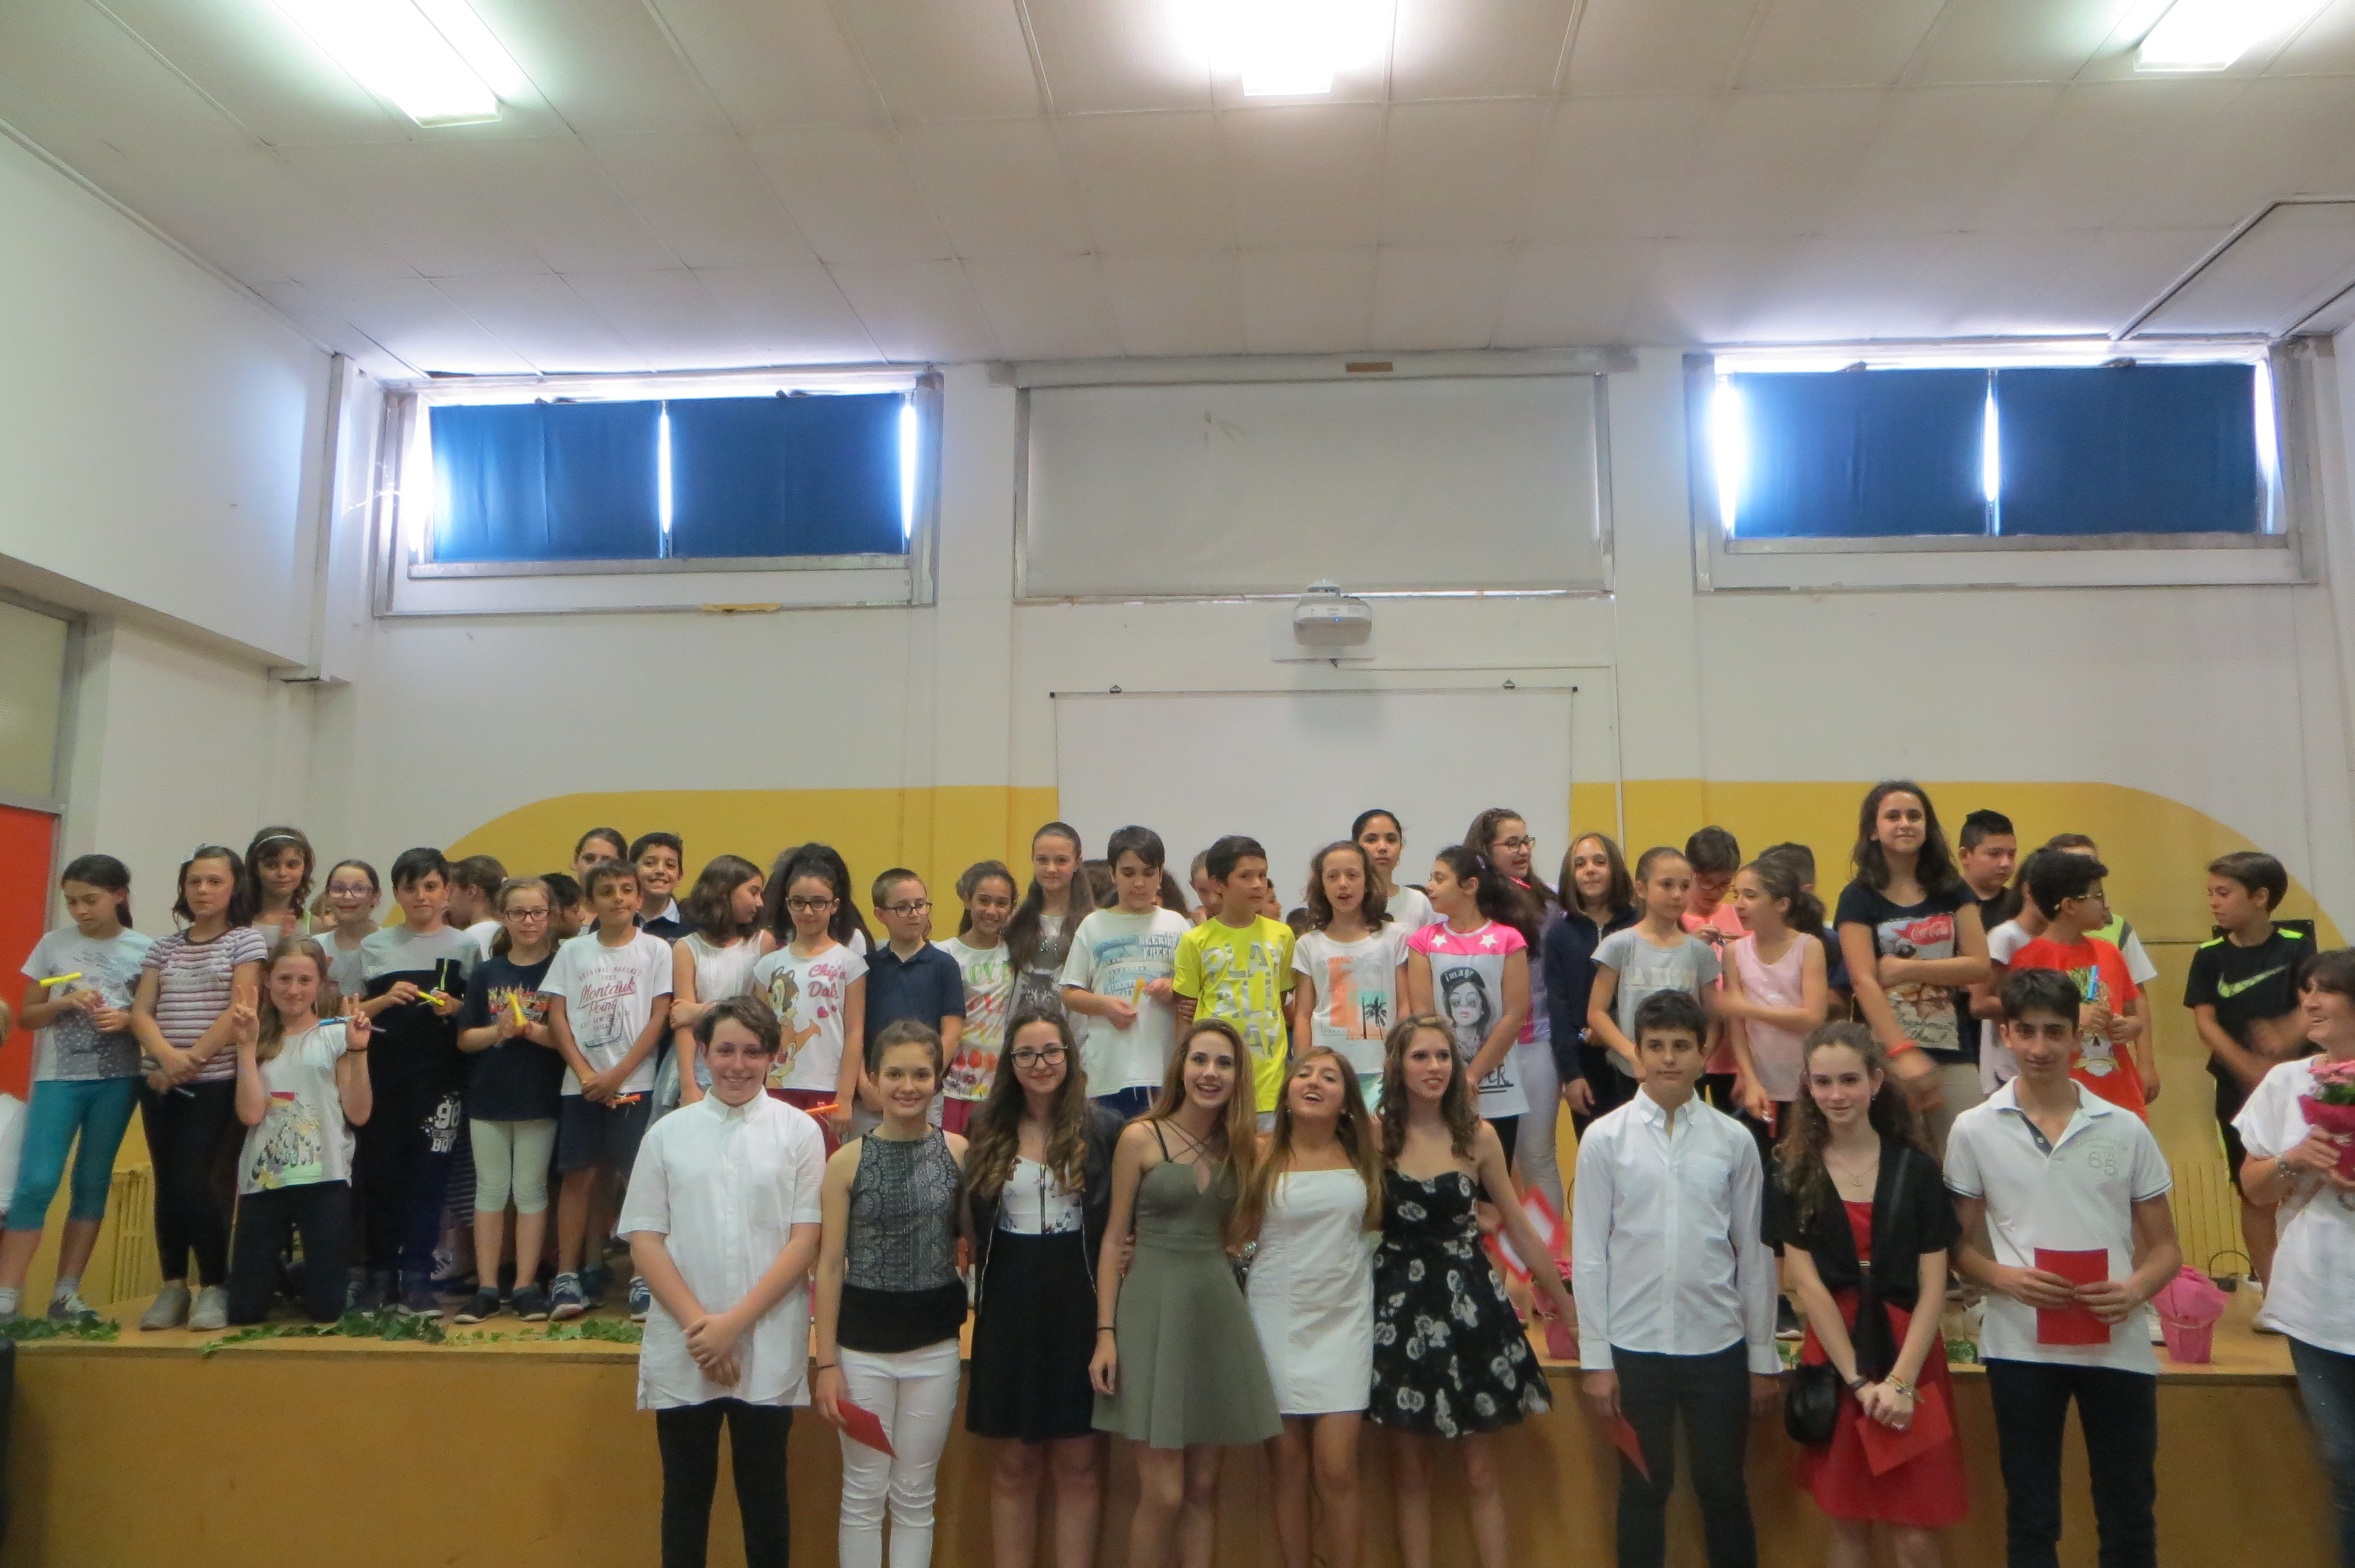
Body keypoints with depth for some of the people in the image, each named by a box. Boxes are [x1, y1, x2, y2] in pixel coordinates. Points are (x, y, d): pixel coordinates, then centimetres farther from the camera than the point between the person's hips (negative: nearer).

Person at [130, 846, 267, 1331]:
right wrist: (167, 1056, -16)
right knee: (167, 1184, 6)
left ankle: (214, 1287, 1)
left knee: (196, 1183, -10)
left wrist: (193, 1061, -17)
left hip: (217, 1082, -5)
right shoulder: (164, 947, 13)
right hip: (160, 1083, 5)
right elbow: (141, 1012, 3)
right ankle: (173, 1287, 15)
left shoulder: (246, 940, 0)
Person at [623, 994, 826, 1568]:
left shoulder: (799, 1132, 0)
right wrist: (698, 1323, -10)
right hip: (682, 1348, 1)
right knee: (685, 1493, 10)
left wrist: (736, 1321, -12)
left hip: (769, 1349, -1)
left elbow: (805, 1239, -4)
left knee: (764, 1494, 9)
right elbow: (644, 1239, 1)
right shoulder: (667, 1134, 4)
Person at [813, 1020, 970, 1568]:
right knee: (863, 1493, 9)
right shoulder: (847, 1162, -6)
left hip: (935, 1343, 1)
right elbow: (830, 1265, -4)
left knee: (915, 1493, 12)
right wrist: (826, 1362, -4)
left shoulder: (960, 1151, -3)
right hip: (862, 1343, -1)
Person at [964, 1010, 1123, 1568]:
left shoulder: (1103, 1129, -1)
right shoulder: (986, 1131, 5)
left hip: (1080, 1310, -1)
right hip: (1008, 1311, 2)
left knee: (1078, 1467, 5)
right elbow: (970, 1222, 13)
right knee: (1012, 1468, 9)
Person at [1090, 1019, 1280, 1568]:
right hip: (1153, 1308, -4)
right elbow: (1114, 1238, -3)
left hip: (1218, 1310, 4)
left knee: (1203, 1486, 10)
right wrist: (1105, 1333, -8)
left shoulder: (1244, 1146, 8)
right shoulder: (1140, 1137, -4)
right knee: (1162, 1493, -6)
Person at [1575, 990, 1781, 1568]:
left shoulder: (1734, 1140, -2)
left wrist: (1763, 1357, 6)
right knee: (1643, 1490, 13)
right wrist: (1596, 1357, -4)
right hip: (1634, 1346, -1)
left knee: (1724, 1490, 14)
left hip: (1717, 1346, 1)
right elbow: (1589, 1254, -3)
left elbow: (1756, 1254, 3)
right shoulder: (1604, 1138, -4)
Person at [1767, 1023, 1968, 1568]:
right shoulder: (1792, 1172, -1)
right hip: (1834, 1356, 0)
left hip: (1910, 1354, 0)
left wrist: (1901, 1380, -12)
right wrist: (1858, 1381, -10)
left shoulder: (1915, 1168, -1)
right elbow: (1808, 1283, -5)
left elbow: (1933, 1286, -3)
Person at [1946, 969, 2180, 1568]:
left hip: (2118, 1346, 1)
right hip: (2021, 1346, -1)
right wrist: (2005, 1278, -14)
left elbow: (2165, 1247, 8)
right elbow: (1960, 1247, 5)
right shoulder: (1974, 1130, 1)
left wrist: (2138, 1288, -13)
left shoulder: (2126, 1130, 3)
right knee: (2030, 1519, 9)